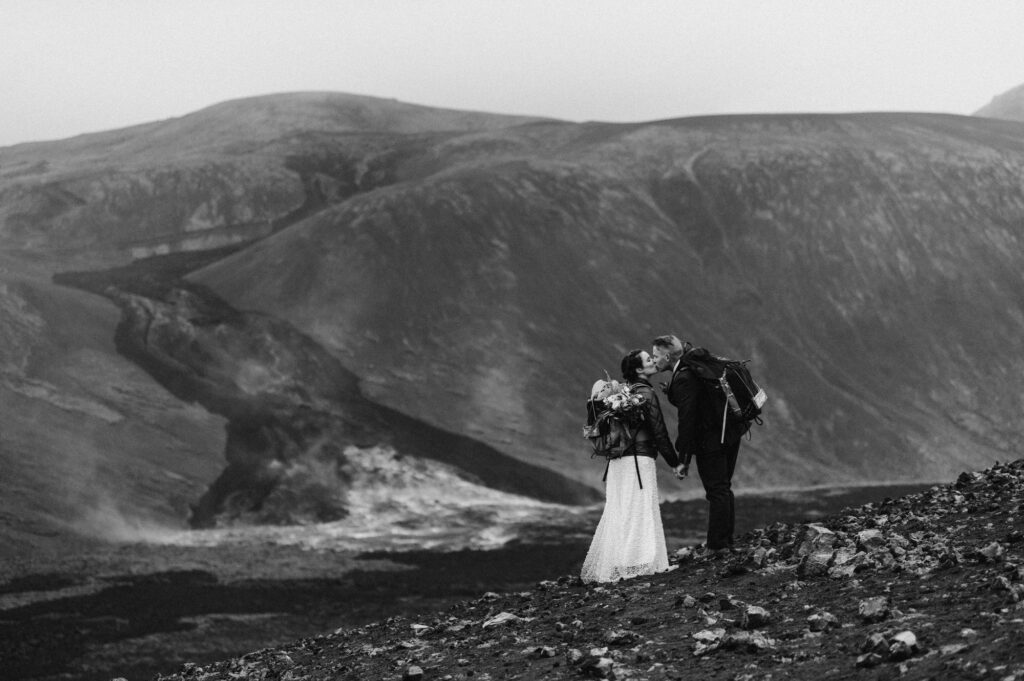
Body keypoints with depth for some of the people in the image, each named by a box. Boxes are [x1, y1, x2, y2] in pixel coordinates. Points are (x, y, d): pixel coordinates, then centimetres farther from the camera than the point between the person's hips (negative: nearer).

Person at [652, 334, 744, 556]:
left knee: (717, 492, -2)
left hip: (710, 442, -10)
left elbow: (686, 419, -23)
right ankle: (726, 539, 26)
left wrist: (683, 460, -19)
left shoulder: (682, 379, -21)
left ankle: (718, 545, 5)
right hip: (729, 434, 10)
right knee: (723, 489, 18)